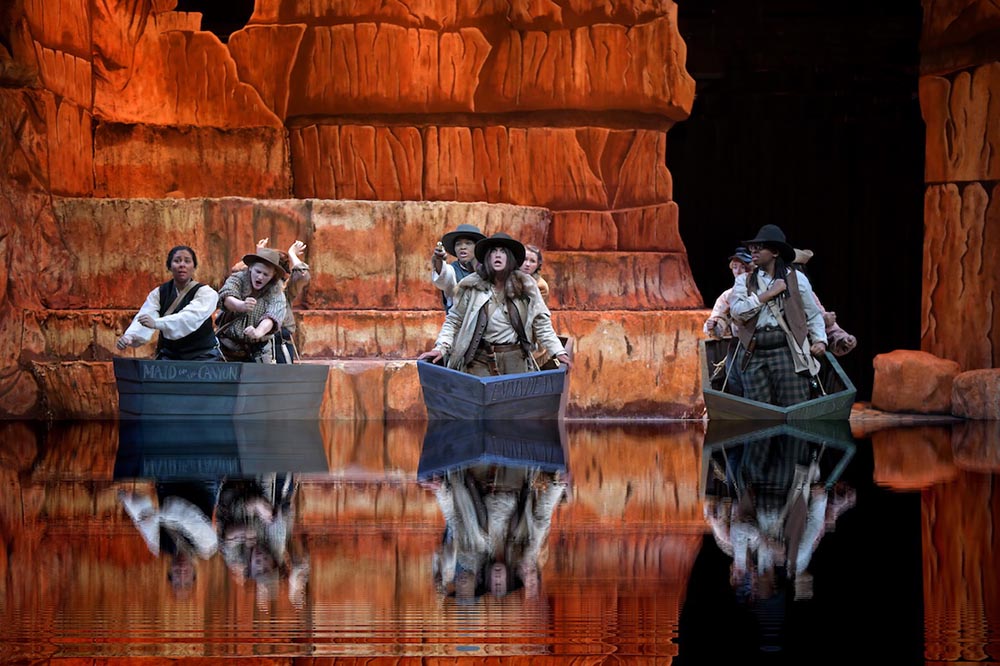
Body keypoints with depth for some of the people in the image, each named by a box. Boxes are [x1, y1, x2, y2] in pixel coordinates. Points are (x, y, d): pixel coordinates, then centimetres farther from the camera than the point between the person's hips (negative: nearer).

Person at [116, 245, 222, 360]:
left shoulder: (205, 293, -7)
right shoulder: (159, 293, 4)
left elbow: (190, 318, -26)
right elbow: (144, 317, -12)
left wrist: (156, 323, -41)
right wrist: (130, 336, -35)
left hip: (202, 356, -3)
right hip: (169, 356, 3)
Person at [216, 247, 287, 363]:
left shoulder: (276, 292, -4)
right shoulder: (238, 279, -3)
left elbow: (272, 317, -22)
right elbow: (226, 297, -25)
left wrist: (258, 332, -45)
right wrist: (241, 305, -48)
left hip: (258, 352, 0)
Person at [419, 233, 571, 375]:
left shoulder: (525, 286, 4)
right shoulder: (472, 287, 1)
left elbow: (541, 323, 7)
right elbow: (454, 321, 6)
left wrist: (558, 351, 0)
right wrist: (441, 348, -7)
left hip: (515, 358, 1)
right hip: (481, 359, -1)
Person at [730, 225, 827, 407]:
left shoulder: (796, 279, 10)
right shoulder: (744, 281, 13)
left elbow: (813, 314, 14)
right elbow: (737, 310, -5)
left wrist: (820, 340, -3)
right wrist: (770, 293, -7)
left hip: (787, 350, -2)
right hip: (754, 354, 2)